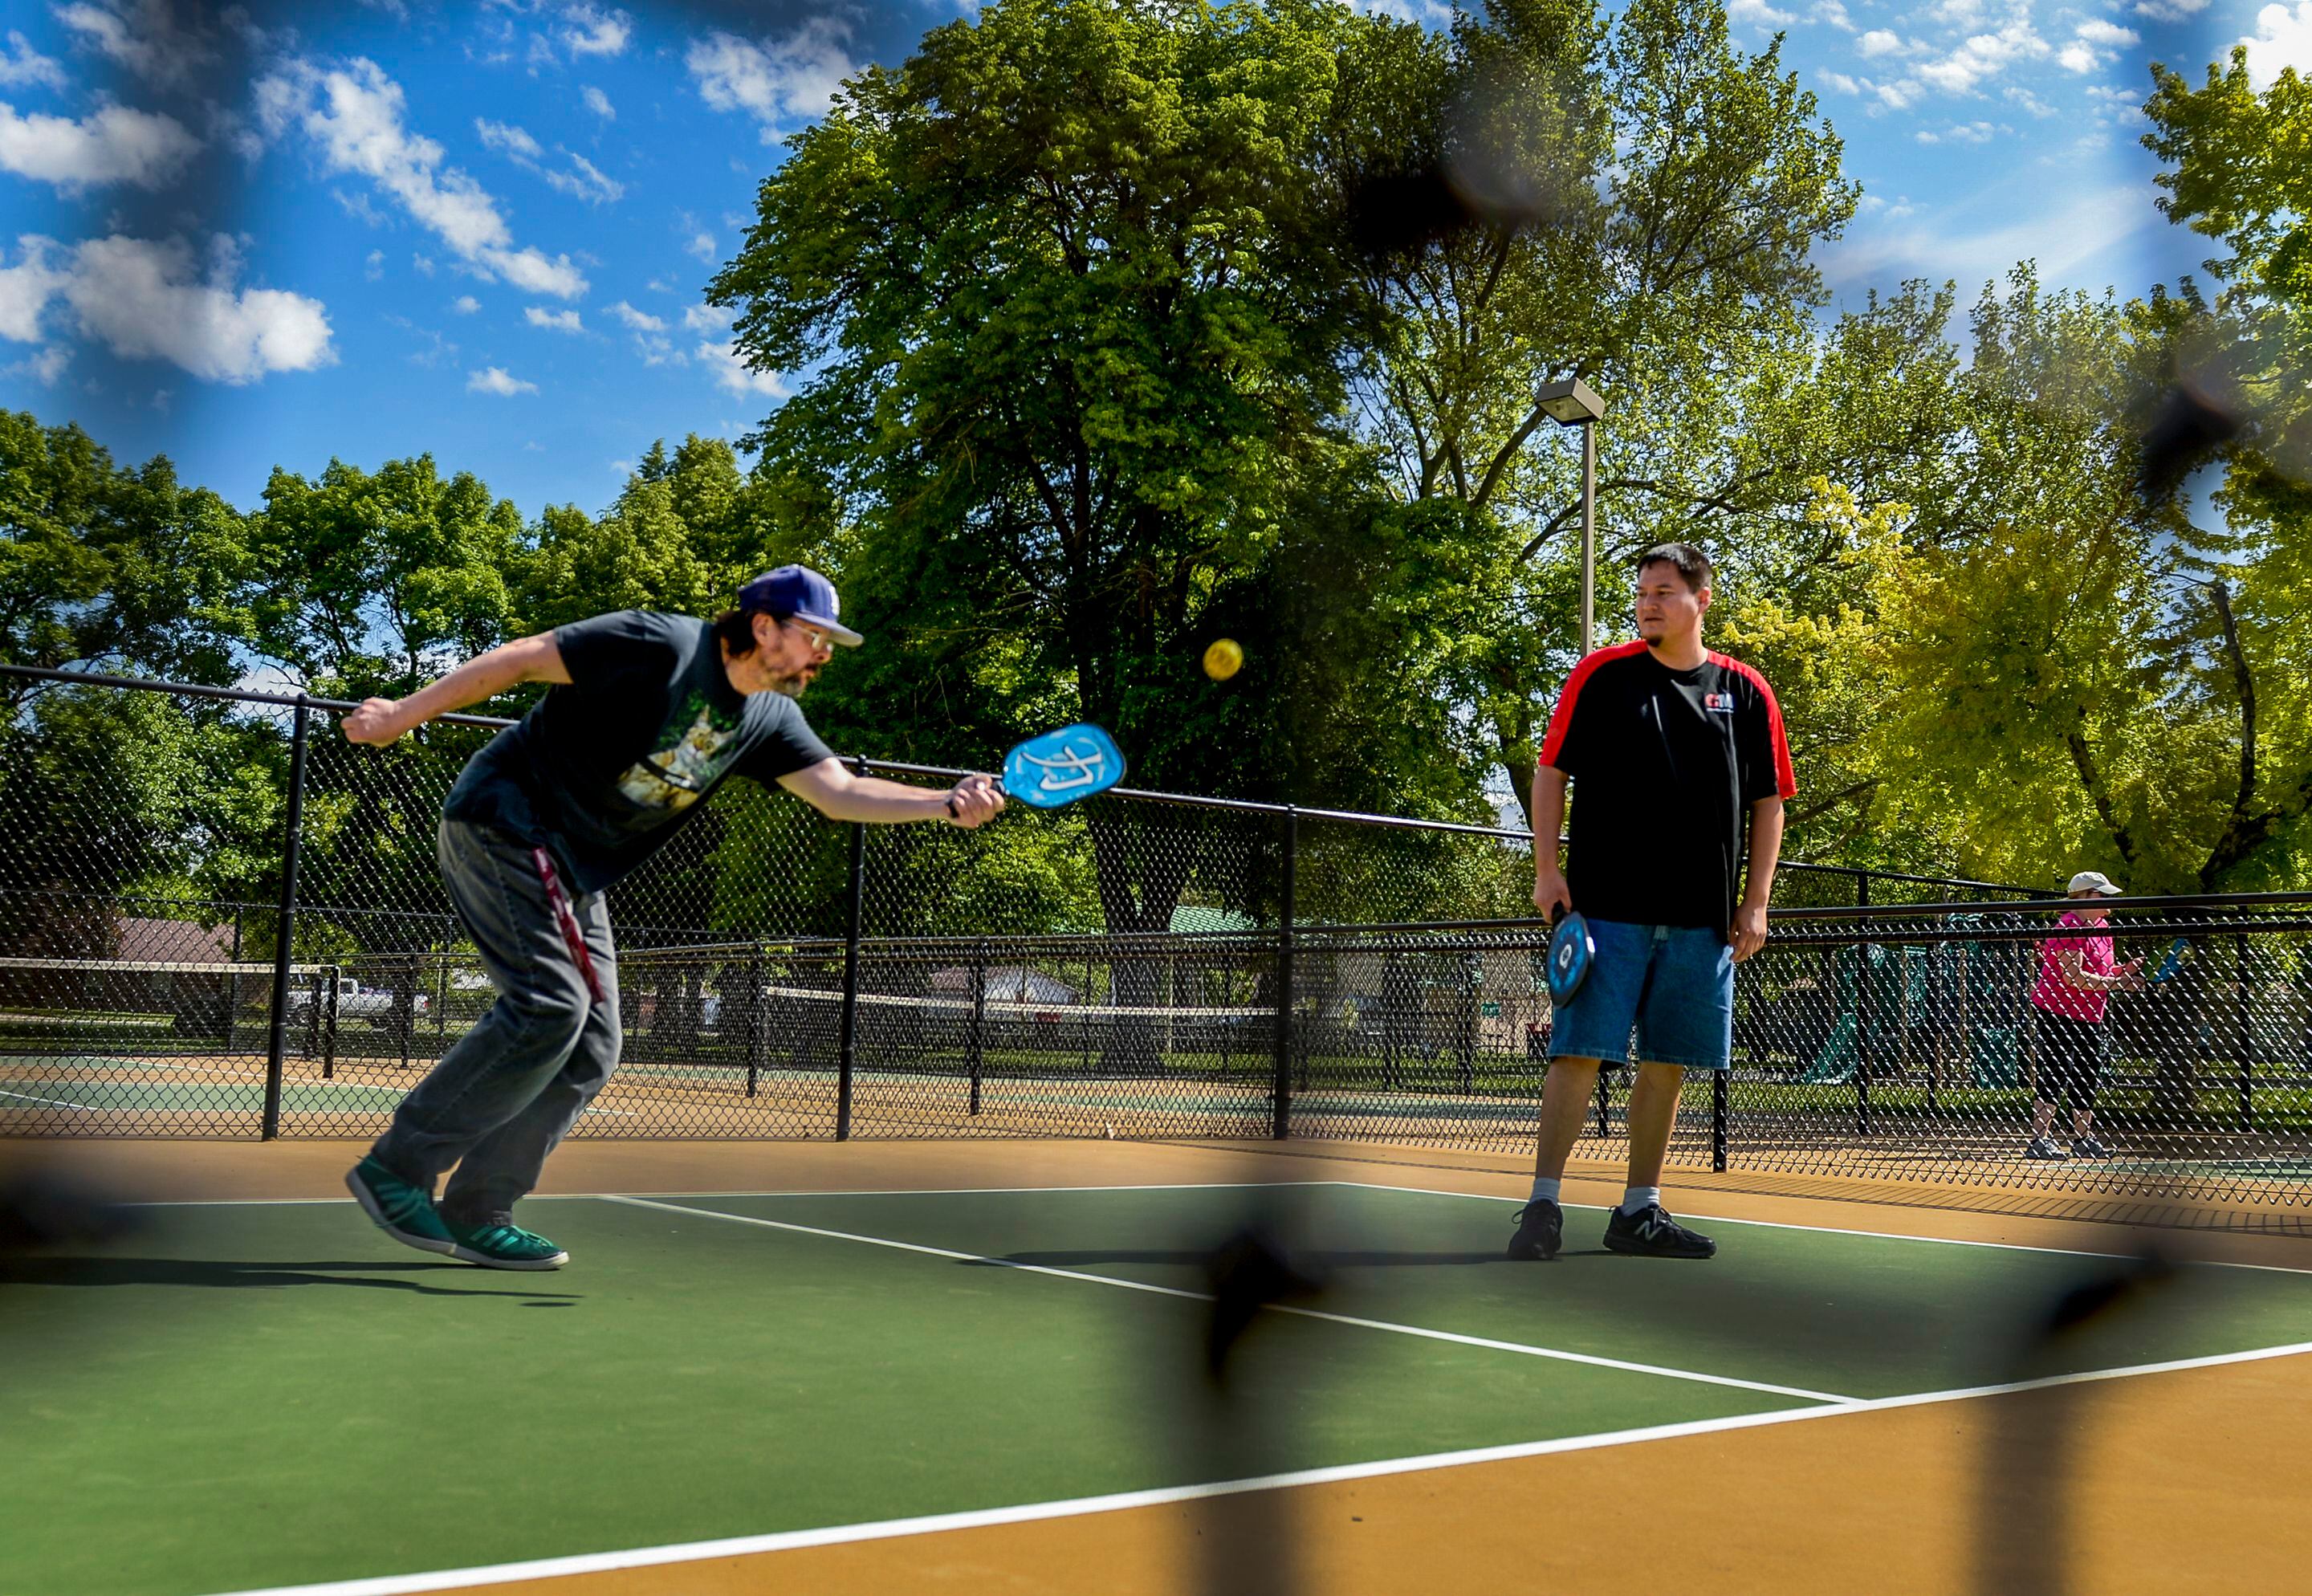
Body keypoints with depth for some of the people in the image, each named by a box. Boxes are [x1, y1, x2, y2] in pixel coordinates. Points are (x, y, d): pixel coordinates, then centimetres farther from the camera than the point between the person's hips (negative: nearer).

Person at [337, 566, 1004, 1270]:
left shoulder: (769, 720, 5)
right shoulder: (660, 644, -17)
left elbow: (841, 792, -3)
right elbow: (520, 658, -13)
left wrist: (948, 804, -18)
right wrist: (404, 713, -10)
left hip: (572, 877, 8)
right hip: (502, 823, -8)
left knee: (590, 1047, 1)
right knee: (548, 1005, -21)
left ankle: (475, 1213, 10)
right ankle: (396, 1167, -10)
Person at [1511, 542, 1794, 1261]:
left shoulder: (1746, 692, 8)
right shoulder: (1599, 675, 2)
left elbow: (1768, 802, 12)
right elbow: (1550, 774, 5)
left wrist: (1755, 902, 5)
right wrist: (1547, 870, -4)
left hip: (1701, 918, 3)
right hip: (1606, 907, -3)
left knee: (1667, 1064, 7)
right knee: (1579, 1053, -6)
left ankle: (1639, 1211, 18)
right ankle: (1543, 1206, -1)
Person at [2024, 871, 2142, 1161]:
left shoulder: (2102, 927, 13)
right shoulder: (2071, 927, -17)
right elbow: (2073, 977, -25)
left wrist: (2124, 970, 0)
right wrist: (2116, 983, -23)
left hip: (2089, 1015, 10)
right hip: (2056, 1011, -10)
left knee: (2089, 1077, 14)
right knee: (2057, 1075, -12)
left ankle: (2083, 1138, 25)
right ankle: (2039, 1140, -12)